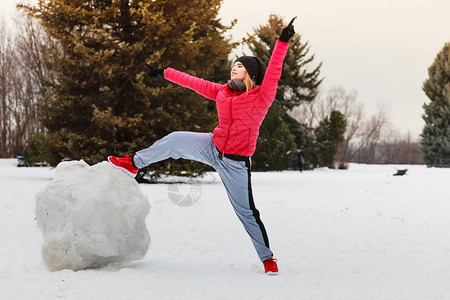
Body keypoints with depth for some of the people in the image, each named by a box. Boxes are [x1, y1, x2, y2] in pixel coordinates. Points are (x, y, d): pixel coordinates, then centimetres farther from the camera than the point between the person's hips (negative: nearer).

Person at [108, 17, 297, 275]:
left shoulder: (261, 97, -13)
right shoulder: (223, 92, 4)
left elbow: (273, 71, -27)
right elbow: (195, 82, 12)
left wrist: (283, 42, -39)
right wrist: (164, 73, 19)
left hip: (235, 163, -5)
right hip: (213, 147, 5)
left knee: (246, 211, -2)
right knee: (176, 140, -2)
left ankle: (267, 258, 13)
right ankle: (134, 164, 18)